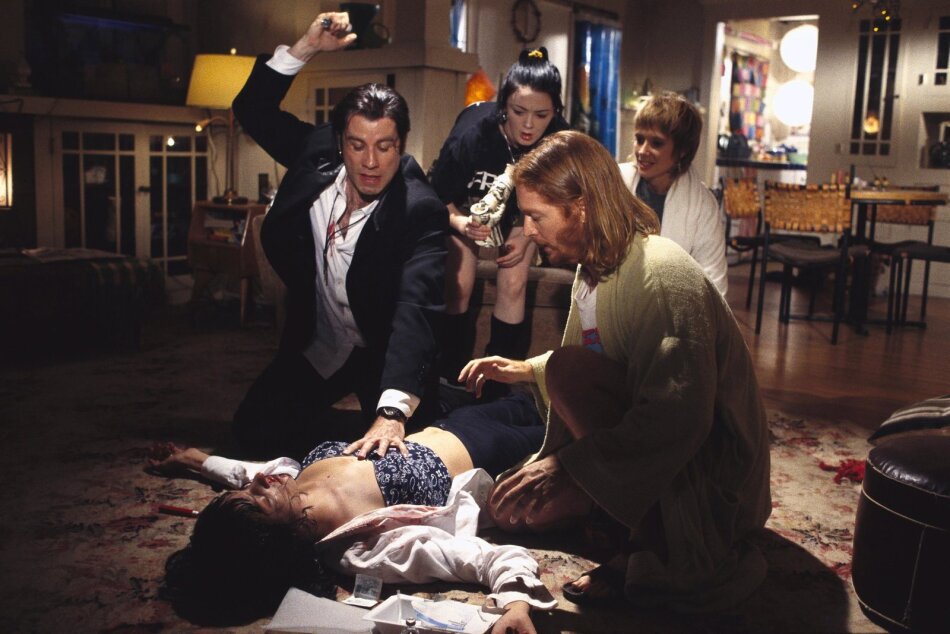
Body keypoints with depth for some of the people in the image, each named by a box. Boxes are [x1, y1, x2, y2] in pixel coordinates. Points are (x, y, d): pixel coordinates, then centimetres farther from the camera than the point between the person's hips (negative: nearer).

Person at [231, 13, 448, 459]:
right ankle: (351, 441, 20)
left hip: (384, 351, -4)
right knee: (254, 430, -2)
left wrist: (392, 413, -54)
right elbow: (252, 110, -2)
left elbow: (416, 308, -41)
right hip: (319, 342, 5)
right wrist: (306, 47, -19)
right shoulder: (317, 155, -11)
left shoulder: (420, 210, -29)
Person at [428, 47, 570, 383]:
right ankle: (452, 377, 6)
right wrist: (461, 224, -39)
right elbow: (438, 198, -21)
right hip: (467, 207, -1)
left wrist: (527, 236, -17)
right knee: (458, 286, -12)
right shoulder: (471, 134, -36)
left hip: (520, 211, 2)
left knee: (513, 285, -11)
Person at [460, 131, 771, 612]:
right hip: (638, 440, 9)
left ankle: (652, 548, -15)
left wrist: (568, 462, -27)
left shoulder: (660, 274, -25)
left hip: (704, 464, -9)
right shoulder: (595, 267, 3)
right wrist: (525, 370, 2)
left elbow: (677, 418, -31)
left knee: (572, 371, -27)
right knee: (512, 506, 3)